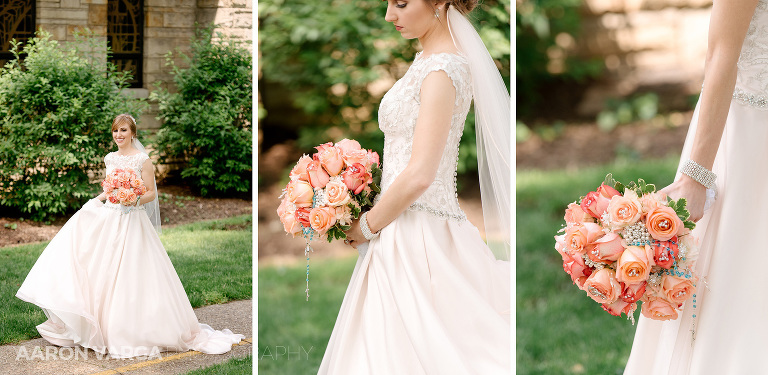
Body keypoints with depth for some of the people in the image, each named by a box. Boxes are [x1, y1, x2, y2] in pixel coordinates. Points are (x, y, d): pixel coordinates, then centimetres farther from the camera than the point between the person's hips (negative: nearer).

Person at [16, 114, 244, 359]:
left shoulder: (142, 160, -6)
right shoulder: (110, 159, 11)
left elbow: (151, 193, -7)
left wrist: (135, 201, -24)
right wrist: (94, 203, 20)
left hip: (131, 220, -6)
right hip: (107, 219, 6)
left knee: (129, 276, -6)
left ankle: (132, 331, 2)